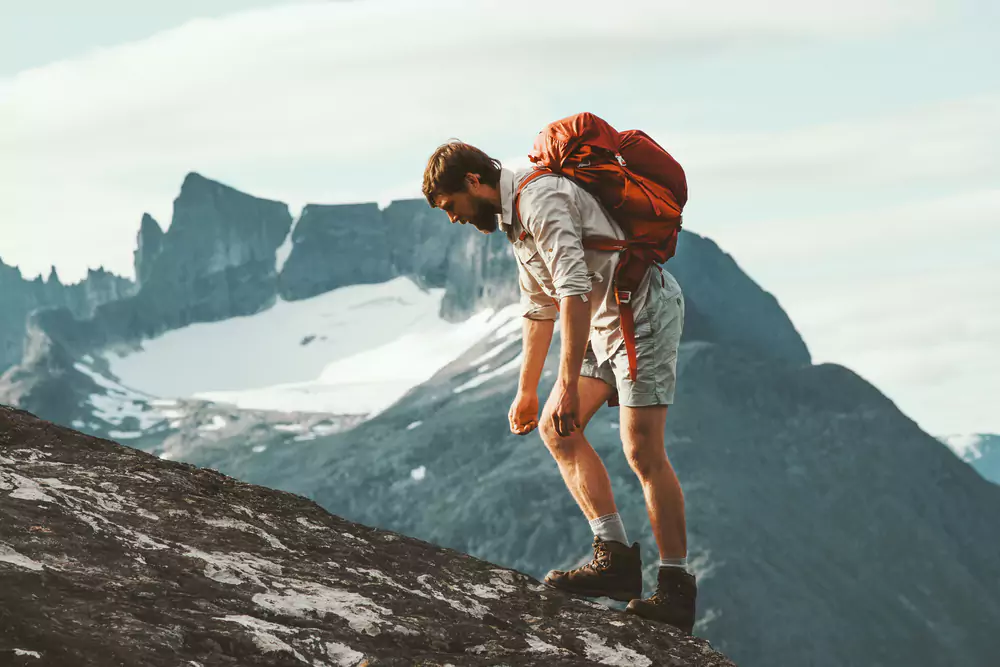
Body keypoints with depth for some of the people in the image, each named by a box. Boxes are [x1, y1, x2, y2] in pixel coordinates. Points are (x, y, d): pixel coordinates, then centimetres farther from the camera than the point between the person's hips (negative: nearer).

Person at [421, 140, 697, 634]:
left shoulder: (541, 200, -19)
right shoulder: (514, 219, 15)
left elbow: (575, 292, -28)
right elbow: (539, 310, 26)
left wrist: (570, 385, -30)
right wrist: (527, 391, 31)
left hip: (643, 311, -10)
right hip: (605, 323, 10)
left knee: (641, 449, -15)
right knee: (555, 428, 3)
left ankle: (676, 587, -11)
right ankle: (616, 557, -2)